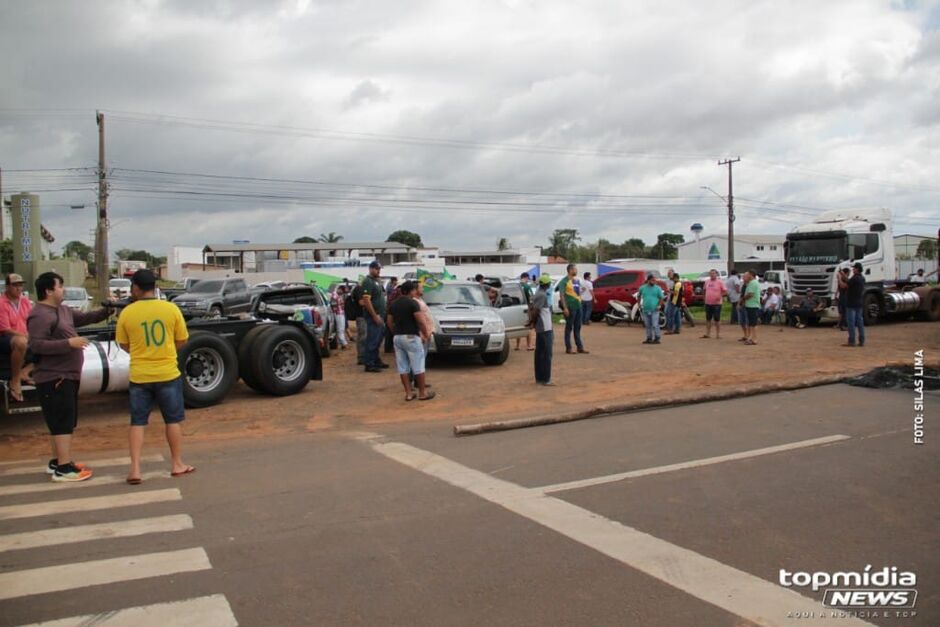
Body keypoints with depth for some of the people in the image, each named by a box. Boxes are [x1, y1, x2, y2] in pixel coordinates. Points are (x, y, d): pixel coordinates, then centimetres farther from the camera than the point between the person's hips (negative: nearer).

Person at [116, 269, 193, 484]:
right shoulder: (171, 309, -7)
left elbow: (124, 344, 5)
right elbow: (182, 341, 1)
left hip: (139, 376, 0)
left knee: (138, 423, 11)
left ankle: (135, 469, 8)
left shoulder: (127, 313, -7)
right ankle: (177, 464, 22)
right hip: (167, 373, 0)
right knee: (173, 420, 13)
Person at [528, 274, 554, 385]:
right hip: (545, 328, -10)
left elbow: (531, 307, 14)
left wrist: (532, 321, 7)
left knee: (540, 353, 13)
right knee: (546, 354, -6)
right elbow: (535, 310, -21)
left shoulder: (537, 293, 12)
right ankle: (545, 379, -3)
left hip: (540, 328, 10)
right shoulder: (543, 295, -17)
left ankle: (539, 378, 18)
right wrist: (533, 322, -7)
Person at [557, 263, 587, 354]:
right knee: (569, 327, -1)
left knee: (577, 327, 12)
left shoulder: (576, 280, 14)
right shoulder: (564, 281, -9)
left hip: (578, 306, 7)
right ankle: (568, 348, 5)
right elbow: (561, 295, -14)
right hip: (570, 307, -7)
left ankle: (580, 347, 17)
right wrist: (565, 308, -20)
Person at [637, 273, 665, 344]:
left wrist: (659, 305, -8)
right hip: (646, 310, 3)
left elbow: (661, 298, 3)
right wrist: (639, 304, 10)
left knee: (655, 325, -7)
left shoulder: (658, 288, 0)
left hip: (654, 310, -3)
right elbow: (639, 296, 19)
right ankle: (649, 338, 19)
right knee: (648, 325, 10)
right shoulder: (642, 288, 6)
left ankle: (656, 339, -1)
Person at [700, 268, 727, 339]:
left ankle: (718, 334, 7)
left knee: (717, 320, 0)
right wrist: (705, 297, 11)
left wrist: (720, 296, -19)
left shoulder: (720, 282, -5)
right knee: (708, 319, 10)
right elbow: (704, 290, 23)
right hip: (708, 303, 5)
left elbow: (725, 291, -7)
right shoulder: (707, 282, 10)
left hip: (716, 303, -5)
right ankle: (707, 334, 17)